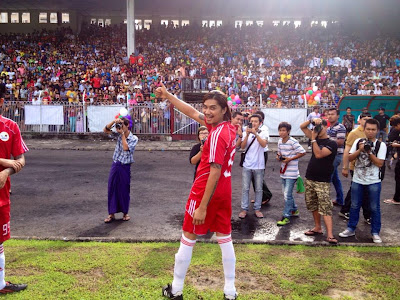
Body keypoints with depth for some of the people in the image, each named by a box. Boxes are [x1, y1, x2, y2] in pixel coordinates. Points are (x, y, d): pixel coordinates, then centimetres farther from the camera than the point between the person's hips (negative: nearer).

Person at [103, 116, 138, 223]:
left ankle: (125, 213, 21)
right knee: (112, 189, 4)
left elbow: (126, 148, -21)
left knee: (124, 190, 5)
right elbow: (106, 130, 1)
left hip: (125, 167, -3)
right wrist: (113, 121, -14)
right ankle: (111, 214, 13)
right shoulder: (119, 135, 3)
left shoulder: (133, 138, -7)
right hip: (115, 165, 3)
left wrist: (123, 134, -16)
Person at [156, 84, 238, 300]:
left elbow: (215, 172, -25)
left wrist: (202, 207, -24)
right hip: (224, 192, 8)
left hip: (206, 191, -8)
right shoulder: (229, 128, 3)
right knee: (225, 238, 12)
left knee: (188, 238, 8)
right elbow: (193, 113, 11)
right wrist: (168, 96, 10)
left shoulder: (217, 134, -21)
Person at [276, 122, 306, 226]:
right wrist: (278, 156, -1)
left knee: (287, 194, -9)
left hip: (291, 172, -8)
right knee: (285, 193, 18)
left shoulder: (293, 142, -15)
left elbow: (302, 152, -15)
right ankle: (294, 210, 37)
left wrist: (290, 159, -19)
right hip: (283, 171, 8)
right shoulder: (280, 141, 8)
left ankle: (286, 216, -1)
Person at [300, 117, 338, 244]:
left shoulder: (331, 144, -10)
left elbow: (318, 154, -23)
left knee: (325, 208, -12)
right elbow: (302, 127, 10)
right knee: (312, 205, 14)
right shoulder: (316, 139, 10)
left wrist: (313, 139, -19)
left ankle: (329, 234, -15)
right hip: (310, 178, 7)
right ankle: (317, 228, 27)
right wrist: (312, 120, -7)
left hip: (322, 181, -7)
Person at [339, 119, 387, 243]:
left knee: (375, 207, 6)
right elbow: (350, 158, -1)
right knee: (354, 206, 11)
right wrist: (360, 150, -14)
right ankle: (351, 229, 25)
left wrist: (369, 152, -19)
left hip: (374, 182, -2)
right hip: (357, 180, 2)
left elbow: (380, 163, -12)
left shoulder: (381, 145, -6)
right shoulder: (358, 142, 2)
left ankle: (375, 233, 19)